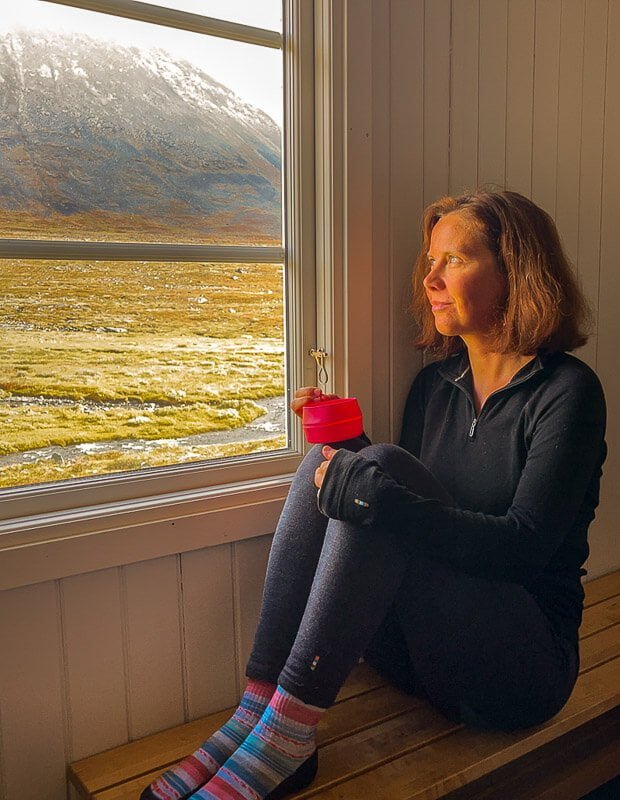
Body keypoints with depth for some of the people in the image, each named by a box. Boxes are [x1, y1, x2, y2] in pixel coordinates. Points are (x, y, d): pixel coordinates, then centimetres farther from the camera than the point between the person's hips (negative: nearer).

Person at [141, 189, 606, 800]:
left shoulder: (566, 391, -9)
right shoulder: (434, 383, 9)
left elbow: (524, 545, -21)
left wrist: (372, 490, -29)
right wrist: (346, 445, -5)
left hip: (525, 665, -5)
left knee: (382, 467, -26)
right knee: (326, 462, -16)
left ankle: (285, 733, -25)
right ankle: (256, 714, -20)